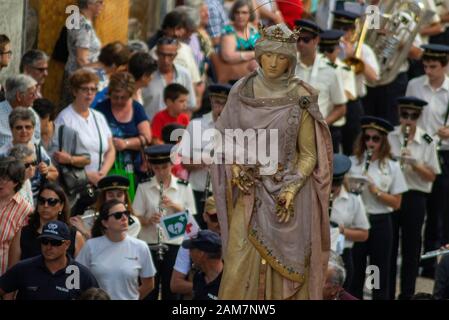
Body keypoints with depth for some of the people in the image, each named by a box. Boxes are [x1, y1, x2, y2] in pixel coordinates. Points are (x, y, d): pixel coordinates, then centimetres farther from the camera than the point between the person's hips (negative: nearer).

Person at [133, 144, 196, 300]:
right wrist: (149, 220, -20)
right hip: (149, 244, -1)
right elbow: (136, 218, 0)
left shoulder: (184, 187, 4)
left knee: (171, 290, 5)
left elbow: (190, 216, 4)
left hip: (174, 244, 1)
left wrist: (174, 205, -12)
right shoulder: (144, 187, 2)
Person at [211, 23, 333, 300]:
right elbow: (226, 137, 8)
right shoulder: (242, 92, -1)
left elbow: (309, 154, -5)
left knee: (284, 268, 1)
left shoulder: (301, 100, -8)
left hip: (288, 195, -2)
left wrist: (292, 191, -18)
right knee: (241, 269, -3)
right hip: (250, 193, 2)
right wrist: (235, 167, -11)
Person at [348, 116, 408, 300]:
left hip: (380, 223, 0)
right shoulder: (352, 163, 1)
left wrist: (376, 191, -15)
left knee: (381, 272, 6)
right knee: (355, 270, 6)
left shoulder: (391, 167, 0)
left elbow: (396, 203, -2)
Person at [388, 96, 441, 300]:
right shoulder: (389, 137, 2)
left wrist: (415, 164, -17)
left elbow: (432, 177, -1)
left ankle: (407, 295, 15)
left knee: (411, 248, 6)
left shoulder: (427, 142, 0)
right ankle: (386, 293, 12)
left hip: (415, 198, 0)